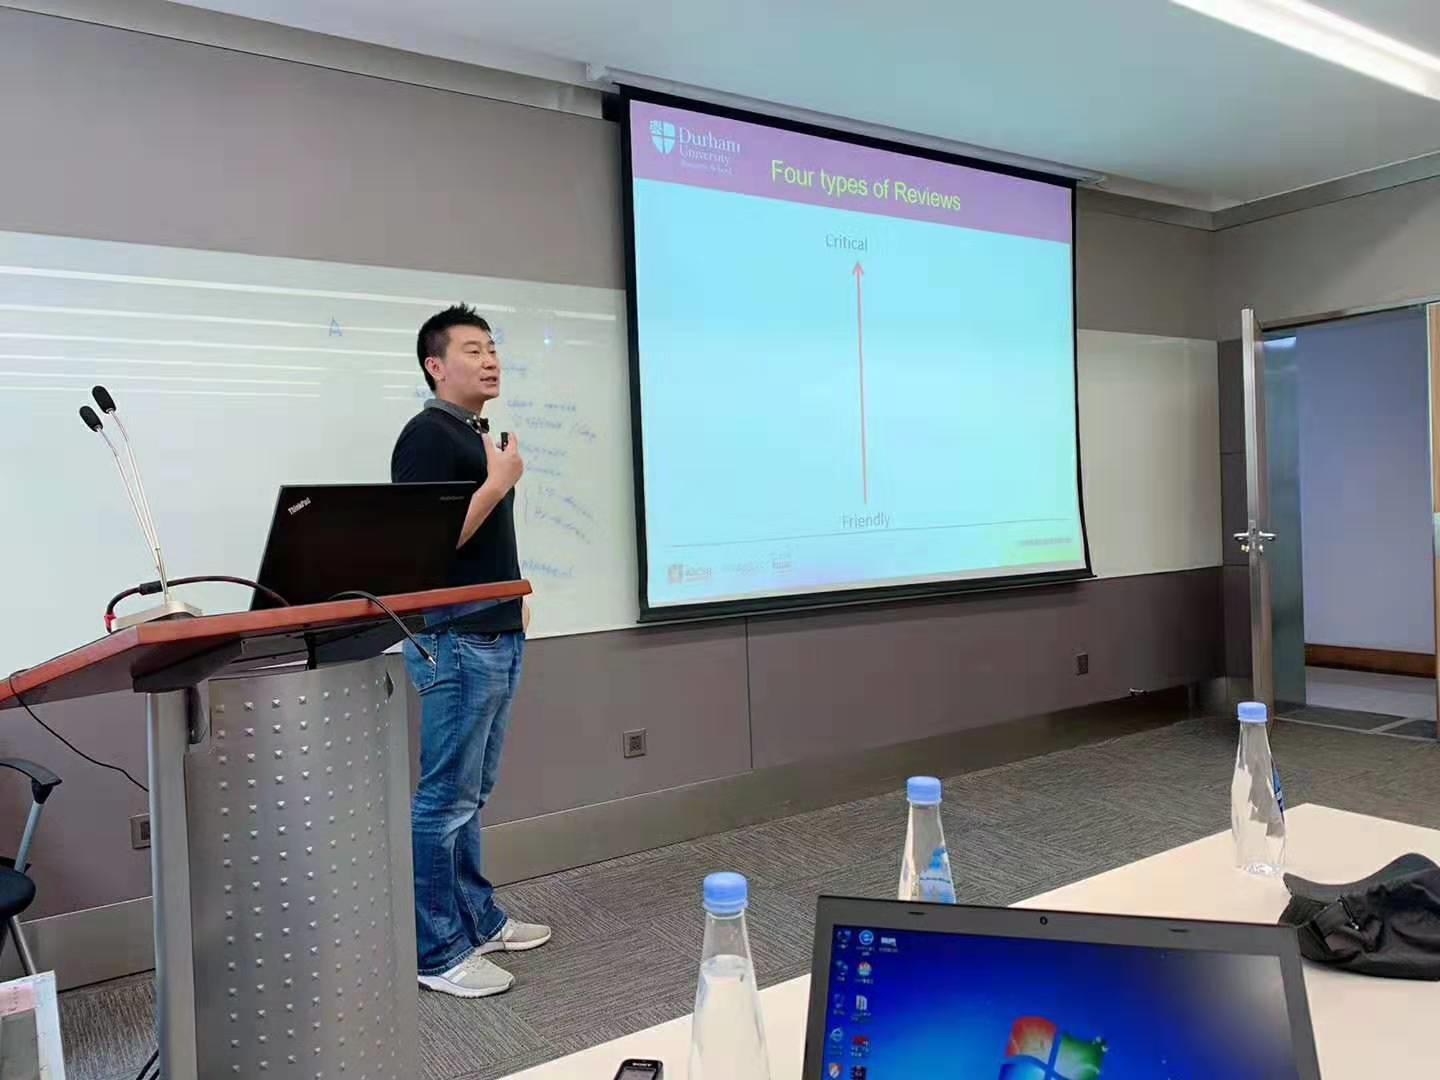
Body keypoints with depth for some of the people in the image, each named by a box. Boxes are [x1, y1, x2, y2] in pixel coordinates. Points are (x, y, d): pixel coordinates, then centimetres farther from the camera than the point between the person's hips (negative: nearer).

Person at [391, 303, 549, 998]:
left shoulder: (477, 436, 18)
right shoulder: (428, 435, -12)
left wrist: (512, 596, 19)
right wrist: (499, 482, -17)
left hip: (496, 638, 10)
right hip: (454, 643, -10)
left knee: (469, 796, 17)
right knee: (443, 799, -2)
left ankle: (478, 920, 28)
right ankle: (436, 952, 8)